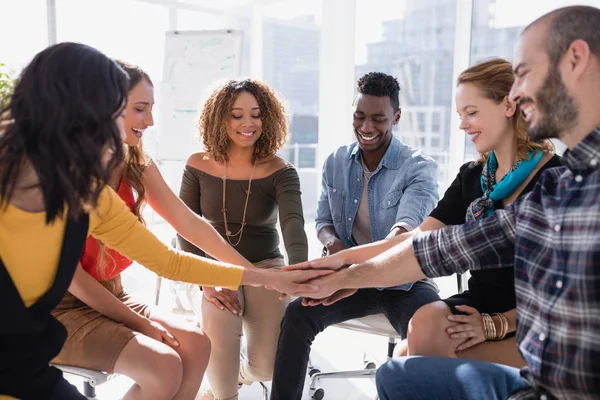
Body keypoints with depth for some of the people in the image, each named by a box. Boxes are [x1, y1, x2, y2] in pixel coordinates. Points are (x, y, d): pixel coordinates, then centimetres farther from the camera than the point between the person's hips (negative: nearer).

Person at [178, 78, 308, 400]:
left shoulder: (280, 172, -10)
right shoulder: (198, 166, -5)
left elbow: (293, 225, -26)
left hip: (265, 266, 0)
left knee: (269, 365, -18)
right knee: (218, 328, -32)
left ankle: (240, 372, 21)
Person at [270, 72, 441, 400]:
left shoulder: (419, 168, -12)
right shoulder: (336, 163, 2)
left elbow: (405, 230, -29)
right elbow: (323, 221, 10)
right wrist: (333, 242, -17)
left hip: (404, 282, -3)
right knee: (297, 313, -21)